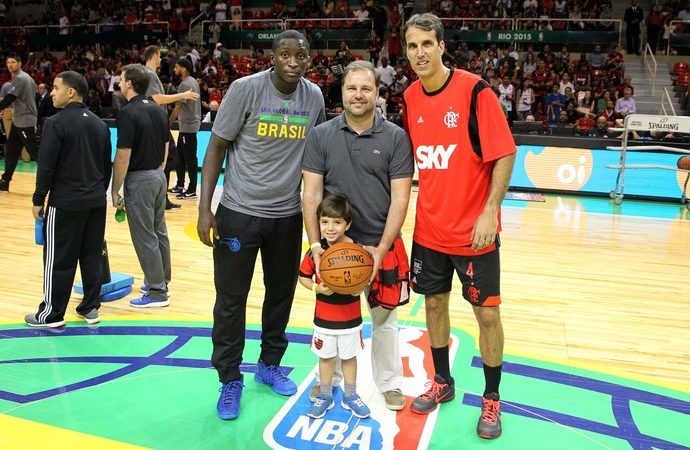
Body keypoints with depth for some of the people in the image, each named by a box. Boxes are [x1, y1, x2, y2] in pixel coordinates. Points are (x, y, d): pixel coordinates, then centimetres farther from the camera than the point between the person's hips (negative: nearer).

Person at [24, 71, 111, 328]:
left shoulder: (56, 123, -12)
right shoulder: (99, 124, 8)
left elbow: (46, 167, -13)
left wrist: (38, 199, -3)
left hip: (65, 203, -6)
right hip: (96, 201, 6)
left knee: (59, 260, 3)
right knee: (92, 256, 12)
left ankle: (52, 314, 13)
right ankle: (91, 308, 19)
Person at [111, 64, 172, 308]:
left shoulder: (128, 113, -17)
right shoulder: (159, 111, 6)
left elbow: (123, 157, -19)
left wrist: (115, 190, -11)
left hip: (139, 180, -8)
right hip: (158, 176, 8)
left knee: (145, 237, -1)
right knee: (159, 232, 15)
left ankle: (157, 292, 5)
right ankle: (161, 281, 26)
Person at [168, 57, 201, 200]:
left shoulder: (185, 84, -17)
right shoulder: (193, 81, 13)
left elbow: (178, 107, -20)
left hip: (188, 125, -10)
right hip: (188, 124, 10)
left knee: (190, 158, -5)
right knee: (181, 156, 16)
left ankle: (192, 190, 1)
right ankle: (180, 185, 24)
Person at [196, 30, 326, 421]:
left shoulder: (315, 97, 1)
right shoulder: (246, 89, -11)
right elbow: (217, 147, -7)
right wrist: (205, 208, -12)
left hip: (288, 216, 4)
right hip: (239, 212, -4)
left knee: (282, 294, 15)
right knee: (231, 299, 4)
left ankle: (270, 365, 35)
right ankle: (230, 380, 21)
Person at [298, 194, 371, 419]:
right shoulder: (316, 250, -10)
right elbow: (304, 276, -1)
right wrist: (318, 288, -19)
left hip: (350, 318, -1)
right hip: (323, 318, 1)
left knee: (349, 356, 16)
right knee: (326, 357, 16)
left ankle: (350, 396, 36)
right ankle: (324, 396, 35)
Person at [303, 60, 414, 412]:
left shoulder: (395, 137, -4)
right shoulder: (321, 136, -1)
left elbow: (400, 199, -7)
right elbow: (311, 194, -3)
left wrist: (382, 249, -14)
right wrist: (315, 244, -12)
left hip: (381, 246, -1)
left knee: (384, 317, 13)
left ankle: (389, 383, 31)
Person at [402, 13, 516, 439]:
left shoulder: (474, 90, -13)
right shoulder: (411, 97, 4)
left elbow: (505, 154, -13)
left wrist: (490, 212, -20)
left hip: (473, 229, -5)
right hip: (429, 228, 5)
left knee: (487, 313, 5)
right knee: (434, 303, 15)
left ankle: (492, 398, 25)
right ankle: (442, 382, 36)